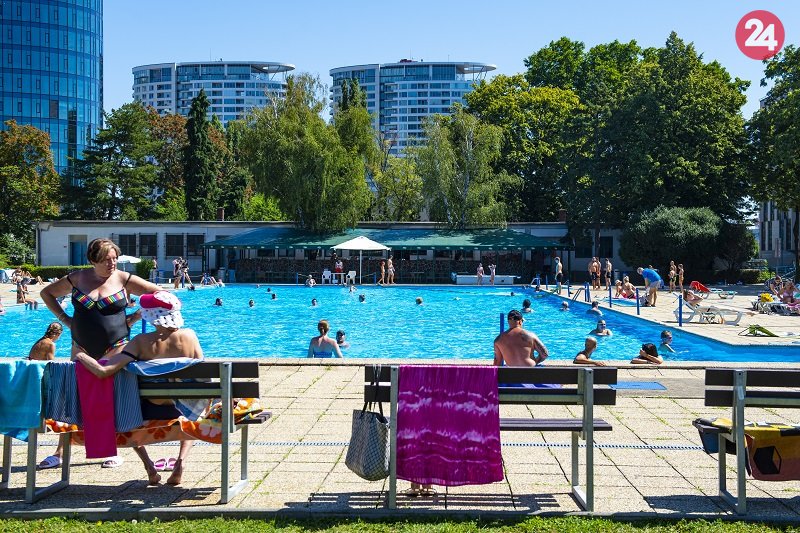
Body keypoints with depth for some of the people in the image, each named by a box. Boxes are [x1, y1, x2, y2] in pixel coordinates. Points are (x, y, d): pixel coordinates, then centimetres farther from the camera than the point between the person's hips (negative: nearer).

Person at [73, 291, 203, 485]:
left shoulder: (142, 342, -13)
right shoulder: (189, 336, -9)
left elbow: (102, 371, -19)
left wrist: (81, 356, 0)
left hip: (150, 413, -1)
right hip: (182, 411, 1)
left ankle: (148, 464, 18)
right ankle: (181, 461, 13)